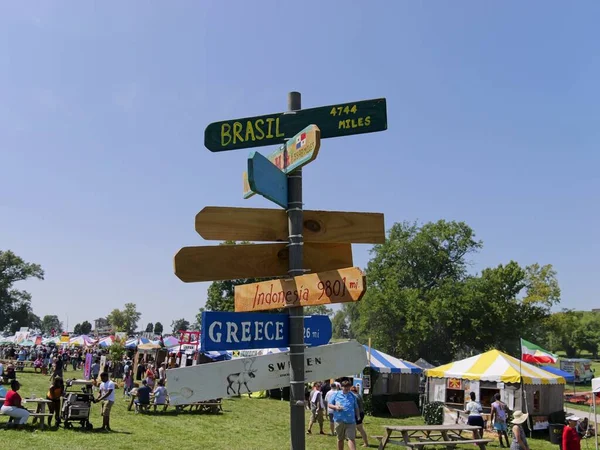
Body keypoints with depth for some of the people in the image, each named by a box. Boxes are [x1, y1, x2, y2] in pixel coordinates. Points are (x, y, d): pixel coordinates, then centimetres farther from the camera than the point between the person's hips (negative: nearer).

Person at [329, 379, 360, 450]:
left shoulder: (352, 396, 11)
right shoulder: (336, 394, 5)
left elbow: (356, 407, 18)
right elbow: (329, 405, 6)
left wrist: (358, 416, 9)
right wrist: (335, 407, -13)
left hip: (350, 421, 0)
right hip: (339, 421, 0)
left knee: (351, 438, -10)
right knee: (340, 439, 12)